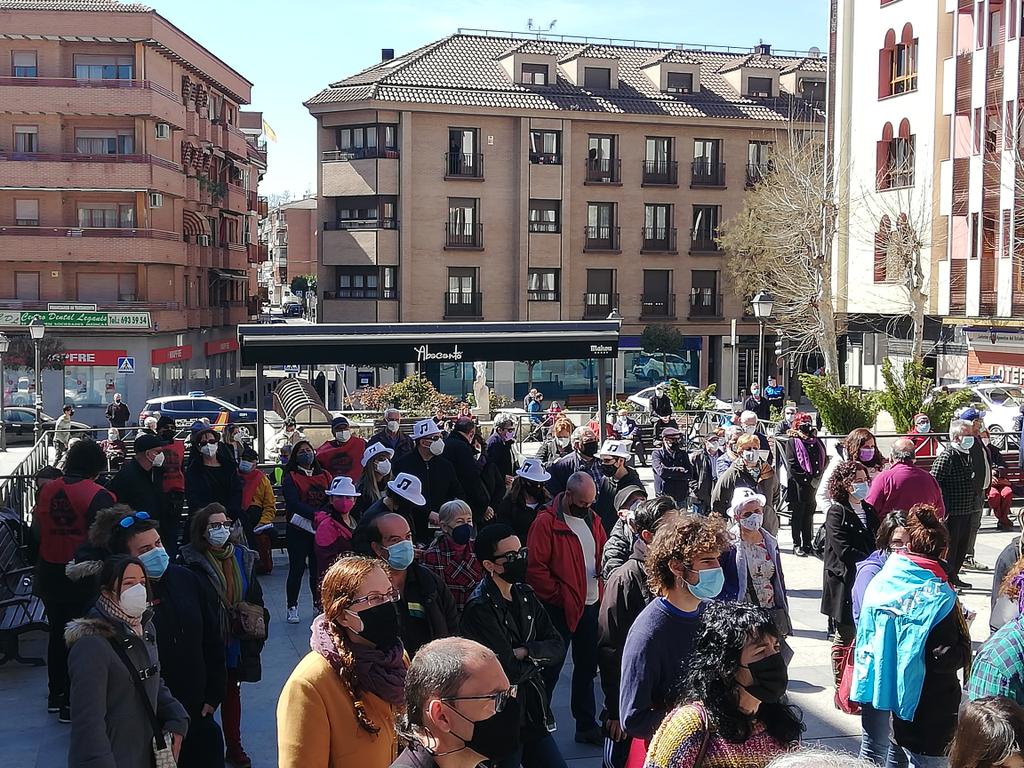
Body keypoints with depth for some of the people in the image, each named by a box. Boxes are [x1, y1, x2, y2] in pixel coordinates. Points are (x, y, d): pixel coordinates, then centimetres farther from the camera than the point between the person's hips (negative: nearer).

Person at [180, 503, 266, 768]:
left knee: (232, 693, 17)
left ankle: (234, 746, 30)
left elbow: (255, 597, 12)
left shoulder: (243, 557, 4)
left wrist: (257, 623, 3)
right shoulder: (192, 560, -13)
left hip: (237, 643, 5)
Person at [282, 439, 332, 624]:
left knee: (318, 568, 6)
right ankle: (292, 608, 6)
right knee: (297, 567, -2)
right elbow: (294, 503, -13)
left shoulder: (325, 476, 12)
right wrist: (315, 515, -26)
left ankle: (319, 604, 16)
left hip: (321, 529, 3)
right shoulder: (290, 477, 0)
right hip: (298, 530, -3)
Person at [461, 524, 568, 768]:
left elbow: (558, 646, 2)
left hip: (533, 711, 7)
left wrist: (526, 652, -15)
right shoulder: (480, 608, -19)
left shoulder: (525, 595, 6)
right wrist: (539, 657, -4)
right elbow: (510, 672, -21)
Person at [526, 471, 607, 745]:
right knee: (551, 669, 3)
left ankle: (587, 725, 27)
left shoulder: (592, 518, 9)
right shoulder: (546, 522, -14)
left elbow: (604, 550, 19)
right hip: (560, 608, -7)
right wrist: (557, 595, -16)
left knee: (587, 667, 16)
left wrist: (604, 567, -2)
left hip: (591, 605, 7)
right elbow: (535, 567, -16)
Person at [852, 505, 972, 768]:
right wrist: (963, 635, -3)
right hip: (931, 705, -6)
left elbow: (865, 634, 4)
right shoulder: (938, 597, -21)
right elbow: (946, 659, -19)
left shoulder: (880, 582, -5)